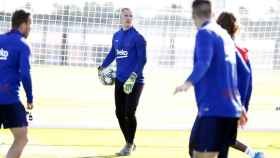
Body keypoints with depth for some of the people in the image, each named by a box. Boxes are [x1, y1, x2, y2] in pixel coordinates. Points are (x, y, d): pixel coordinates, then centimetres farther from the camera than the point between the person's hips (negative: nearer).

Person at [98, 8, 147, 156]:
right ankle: (129, 143, 23)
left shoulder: (137, 37, -10)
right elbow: (112, 53, 23)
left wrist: (134, 75, -24)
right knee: (119, 113, 7)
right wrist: (102, 67, 13)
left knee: (129, 113, -6)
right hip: (120, 80, 7)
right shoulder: (116, 36, 10)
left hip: (134, 81, -6)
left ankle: (130, 145, 10)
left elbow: (142, 59, -14)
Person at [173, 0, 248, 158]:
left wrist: (189, 82, -41)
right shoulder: (224, 35, 19)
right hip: (229, 108, 9)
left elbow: (204, 62, -25)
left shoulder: (205, 33, -7)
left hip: (213, 108, -9)